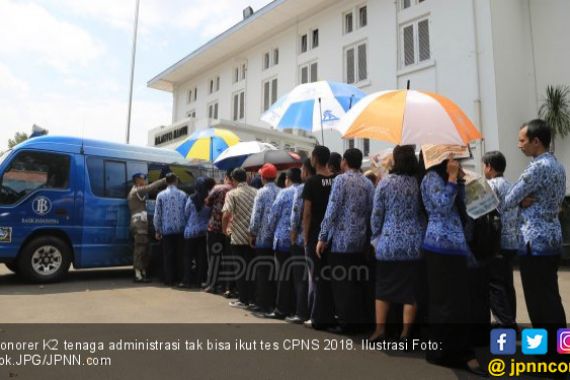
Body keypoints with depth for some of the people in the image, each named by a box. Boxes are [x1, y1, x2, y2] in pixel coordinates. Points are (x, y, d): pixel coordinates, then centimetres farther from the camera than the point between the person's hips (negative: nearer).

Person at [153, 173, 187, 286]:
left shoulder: (161, 195, -1)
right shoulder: (183, 194, 2)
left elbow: (157, 214, 0)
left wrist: (157, 230, 8)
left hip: (167, 230, -1)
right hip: (180, 230, 1)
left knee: (168, 256, 6)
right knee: (180, 254, 9)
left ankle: (169, 280, 9)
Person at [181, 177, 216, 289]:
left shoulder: (191, 199, -10)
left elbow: (186, 214, 1)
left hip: (191, 231, -2)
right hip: (204, 231, 2)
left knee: (188, 257, 8)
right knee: (202, 257, 9)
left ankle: (187, 281, 7)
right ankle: (200, 280, 13)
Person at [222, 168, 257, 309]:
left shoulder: (232, 193, -8)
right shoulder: (255, 192, 3)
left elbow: (226, 214, -18)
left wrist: (224, 229, -2)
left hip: (238, 236, -4)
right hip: (253, 236, 4)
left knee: (240, 268, 6)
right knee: (251, 267, 13)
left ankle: (243, 300, 10)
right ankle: (252, 298, 19)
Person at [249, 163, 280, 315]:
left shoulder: (262, 192, -9)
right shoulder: (281, 192, 2)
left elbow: (256, 215, -10)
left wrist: (253, 233, 1)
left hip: (263, 237, -4)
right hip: (277, 238, 4)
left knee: (262, 273, 4)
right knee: (274, 272, 12)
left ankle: (262, 305, 8)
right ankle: (272, 304, 19)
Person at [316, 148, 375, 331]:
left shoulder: (341, 179, -8)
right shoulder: (368, 183, 8)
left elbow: (332, 211, -13)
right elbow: (371, 212, 8)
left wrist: (322, 238, -10)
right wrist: (367, 236, 15)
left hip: (340, 239, -6)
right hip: (360, 241, 6)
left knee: (339, 282, 3)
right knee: (355, 282, 12)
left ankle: (345, 322, 8)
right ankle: (355, 320, 17)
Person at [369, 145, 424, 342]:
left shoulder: (386, 182, -5)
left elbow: (376, 214, -2)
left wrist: (376, 237, 11)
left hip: (388, 242, -1)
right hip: (414, 243, 1)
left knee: (383, 287, 11)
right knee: (411, 288, 7)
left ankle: (380, 330, 16)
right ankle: (405, 333, 12)